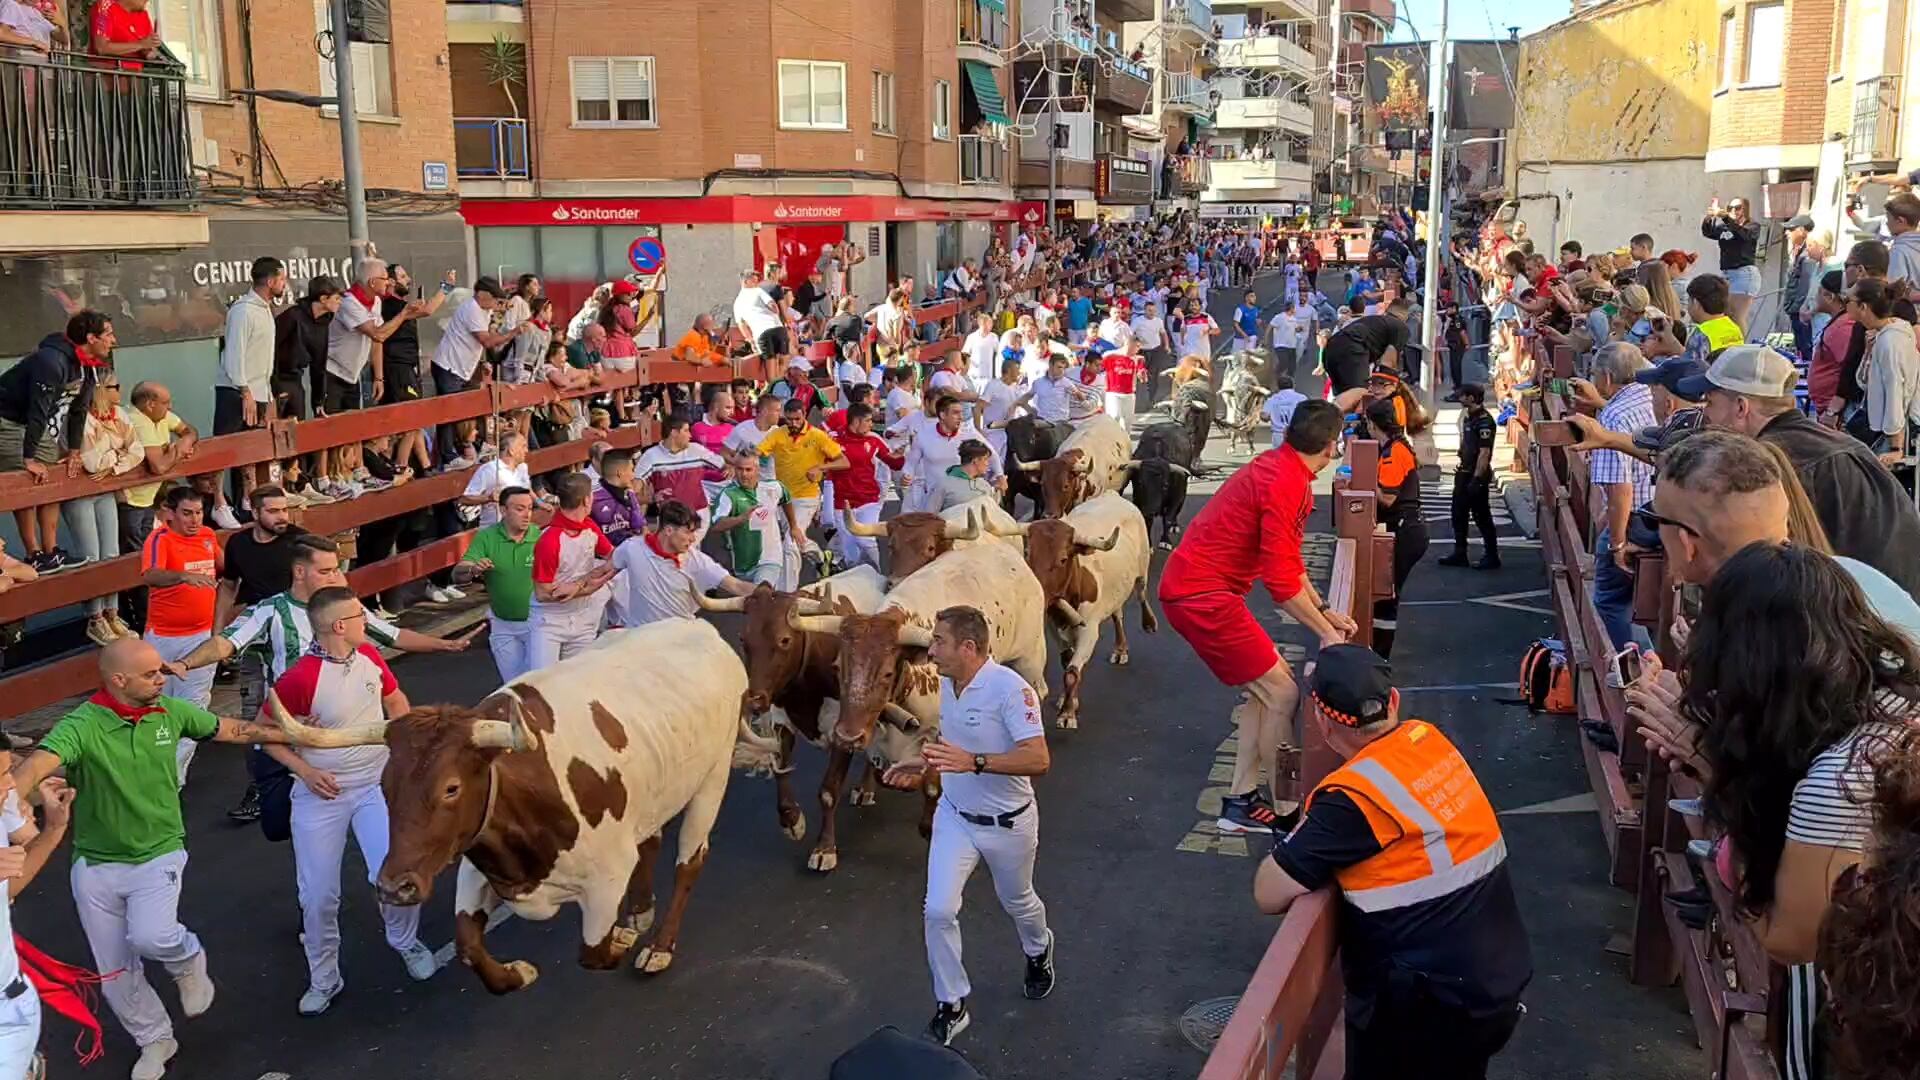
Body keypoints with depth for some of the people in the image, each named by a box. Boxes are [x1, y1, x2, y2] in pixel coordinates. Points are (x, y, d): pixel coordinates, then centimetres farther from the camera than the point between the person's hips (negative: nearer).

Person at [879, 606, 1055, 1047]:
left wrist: (972, 762, -43)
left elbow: (1038, 760, -34)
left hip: (1008, 823, -5)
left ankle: (1038, 953, 54)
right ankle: (951, 1006, 12)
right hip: (954, 816, 5)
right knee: (938, 910, -5)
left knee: (1017, 902, 20)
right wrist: (922, 763, 3)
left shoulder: (1010, 688, -28)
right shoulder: (947, 684, -3)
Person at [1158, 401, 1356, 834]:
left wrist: (1324, 611, 15)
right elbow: (1280, 578, -21)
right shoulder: (1284, 483, -20)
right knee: (1281, 694, -3)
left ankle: (1241, 802, 21)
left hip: (1196, 587, 10)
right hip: (1201, 595, -10)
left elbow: (1288, 557, 20)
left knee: (1266, 685, 16)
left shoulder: (1285, 470, 11)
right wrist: (1326, 633, -12)